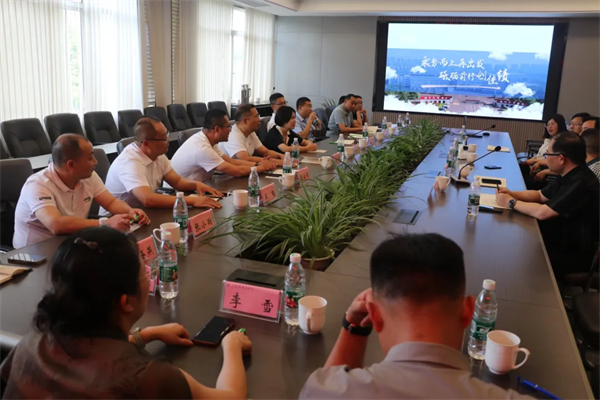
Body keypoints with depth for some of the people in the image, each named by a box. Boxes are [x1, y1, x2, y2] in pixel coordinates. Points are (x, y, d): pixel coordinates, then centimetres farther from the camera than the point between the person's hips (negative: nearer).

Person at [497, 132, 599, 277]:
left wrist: (511, 202, -13)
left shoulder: (581, 183, -28)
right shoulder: (569, 176, 4)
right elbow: (540, 195, 16)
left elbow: (542, 213, -27)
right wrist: (512, 194, 0)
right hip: (561, 239, 9)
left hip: (574, 254, -9)